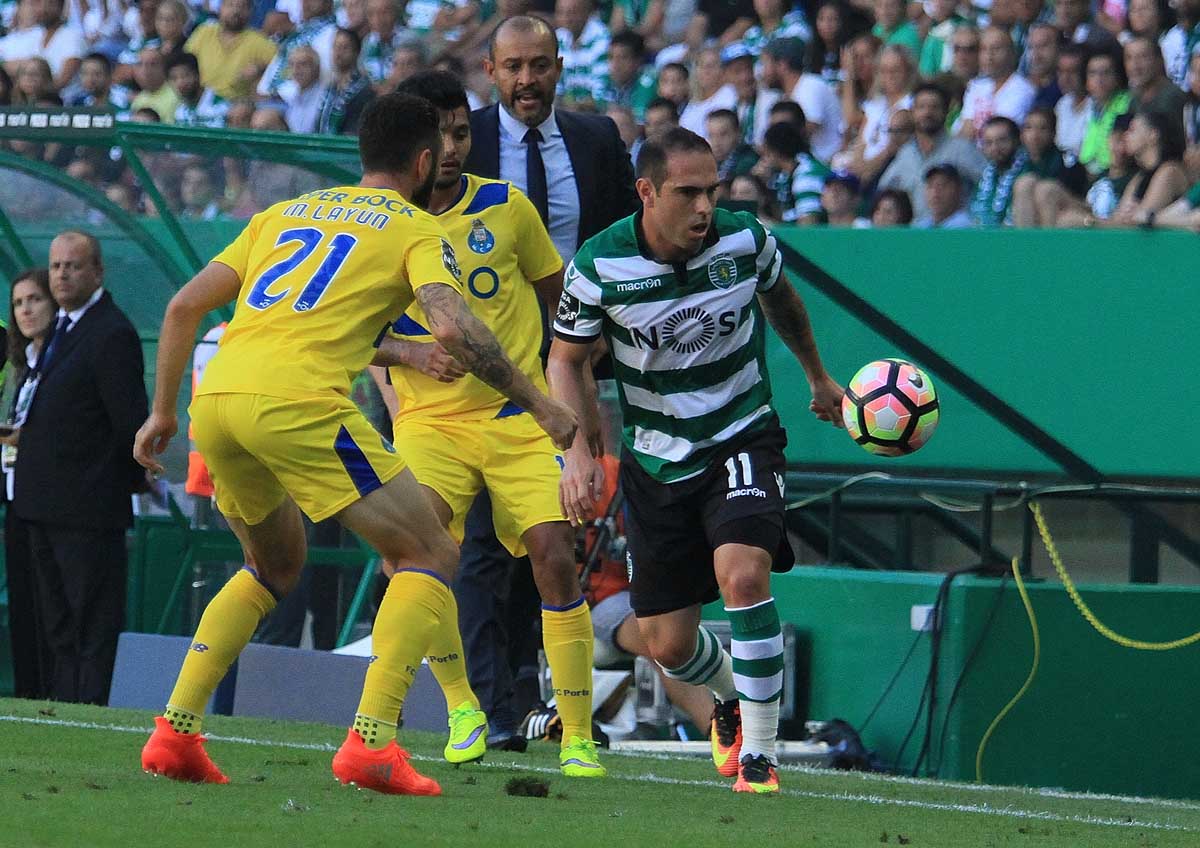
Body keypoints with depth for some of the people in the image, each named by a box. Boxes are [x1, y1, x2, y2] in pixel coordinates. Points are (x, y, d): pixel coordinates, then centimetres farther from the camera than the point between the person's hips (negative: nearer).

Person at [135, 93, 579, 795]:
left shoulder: (284, 214, 28)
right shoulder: (417, 229, 11)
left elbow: (185, 305, 23)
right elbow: (452, 326, -6)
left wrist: (163, 413, 29)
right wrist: (538, 404, 3)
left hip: (216, 397, 7)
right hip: (299, 401, -7)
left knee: (276, 566, 30)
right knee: (432, 558, 5)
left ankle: (175, 733, 17)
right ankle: (372, 742, -11)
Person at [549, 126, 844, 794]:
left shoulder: (746, 239, -13)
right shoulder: (600, 265, -15)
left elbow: (781, 298, 12)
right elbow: (566, 361, 0)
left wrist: (819, 378, 25)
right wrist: (580, 452, -14)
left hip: (742, 438, -1)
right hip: (656, 458, 1)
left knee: (743, 572, -29)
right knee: (668, 644, 4)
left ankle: (760, 751, -18)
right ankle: (731, 699, 41)